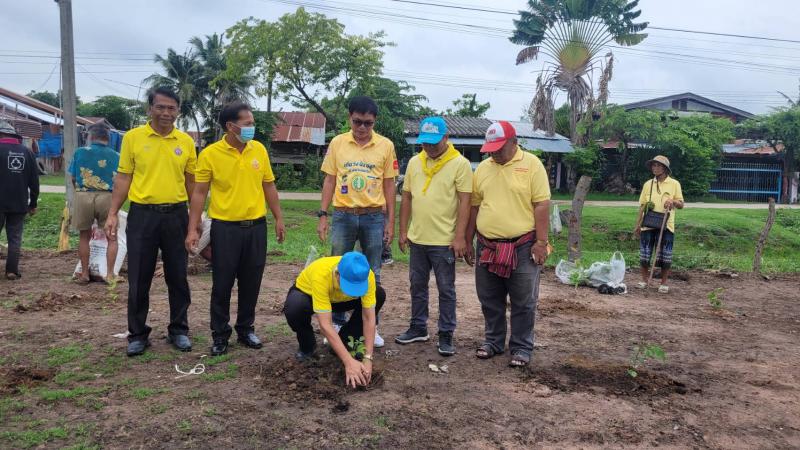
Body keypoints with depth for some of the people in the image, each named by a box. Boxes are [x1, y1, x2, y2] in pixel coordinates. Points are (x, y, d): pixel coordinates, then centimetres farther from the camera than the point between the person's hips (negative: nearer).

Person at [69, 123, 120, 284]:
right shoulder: (115, 156, 3)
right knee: (112, 238, 11)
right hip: (107, 197, -1)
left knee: (85, 236, 15)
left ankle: (84, 274, 21)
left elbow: (73, 178, 7)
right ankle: (110, 274, 8)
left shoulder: (80, 152, 2)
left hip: (83, 197, 1)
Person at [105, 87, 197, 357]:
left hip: (176, 215, 1)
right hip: (142, 215, -1)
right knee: (139, 279, 5)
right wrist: (113, 214, -4)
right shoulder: (133, 137, 0)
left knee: (177, 277, 9)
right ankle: (138, 334, 19)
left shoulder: (186, 141, 4)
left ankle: (179, 330, 23)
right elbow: (123, 178, 2)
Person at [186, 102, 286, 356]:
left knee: (251, 283, 11)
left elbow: (269, 186, 11)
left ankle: (246, 329, 27)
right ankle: (220, 334, 19)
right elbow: (199, 193, -4)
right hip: (225, 228, -3)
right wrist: (192, 229, -9)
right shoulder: (210, 154, -7)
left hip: (256, 226, 3)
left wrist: (278, 218, 10)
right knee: (222, 284, 5)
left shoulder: (259, 149, 3)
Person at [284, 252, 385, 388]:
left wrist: (367, 358, -34)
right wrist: (349, 362, -47)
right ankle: (307, 345, -4)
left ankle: (344, 342, -3)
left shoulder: (366, 275, -32)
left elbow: (369, 319, -27)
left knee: (379, 294, -19)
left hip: (338, 299, 3)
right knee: (294, 308, -39)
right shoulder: (320, 275, -43)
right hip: (306, 293, -3)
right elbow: (325, 325, -43)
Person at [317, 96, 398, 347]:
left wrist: (391, 221, 1)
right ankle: (337, 324, 21)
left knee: (372, 275, 8)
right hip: (343, 215, 1)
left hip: (374, 217, 0)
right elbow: (329, 181, 5)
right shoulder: (337, 143, 2)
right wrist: (322, 215, -1)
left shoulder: (386, 146, 0)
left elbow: (389, 185, 4)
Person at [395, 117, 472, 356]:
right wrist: (403, 231, 8)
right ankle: (418, 328, 29)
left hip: (444, 241, -5)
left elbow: (465, 202, -11)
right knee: (417, 286, 15)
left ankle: (446, 336, 14)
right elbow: (406, 199, 12)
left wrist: (460, 237, -16)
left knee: (446, 289, 4)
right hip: (417, 238, 5)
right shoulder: (414, 162, 7)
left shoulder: (460, 164, -8)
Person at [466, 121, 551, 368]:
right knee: (490, 300, 14)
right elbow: (474, 206, 12)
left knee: (523, 302, 6)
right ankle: (494, 341, 29)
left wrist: (541, 242, -13)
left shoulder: (531, 164, -6)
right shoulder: (483, 168, 7)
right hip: (487, 246, 5)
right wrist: (468, 240, 12)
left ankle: (521, 347, 19)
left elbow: (541, 205, -9)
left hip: (522, 247, -4)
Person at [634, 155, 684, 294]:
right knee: (644, 254, 5)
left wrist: (673, 201, -18)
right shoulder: (648, 184, 7)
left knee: (665, 255, 2)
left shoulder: (674, 184, 2)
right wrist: (638, 224, 6)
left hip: (666, 225, -2)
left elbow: (681, 205, 4)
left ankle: (664, 283, 14)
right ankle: (644, 280, 19)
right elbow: (642, 206, 10)